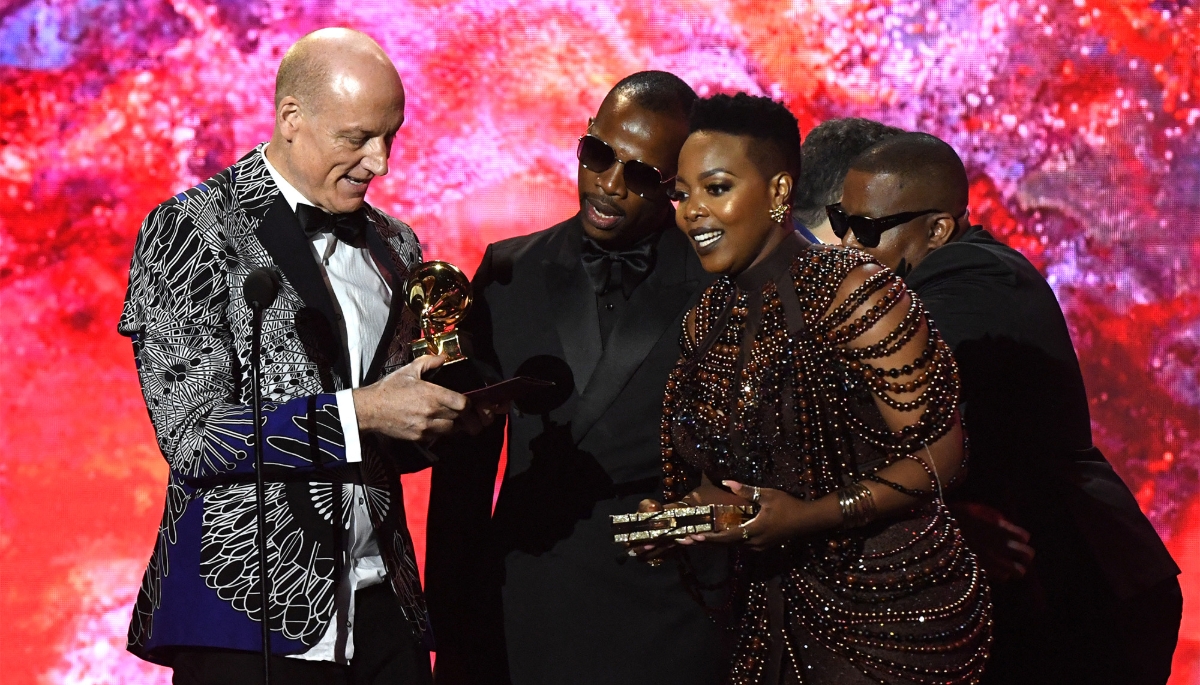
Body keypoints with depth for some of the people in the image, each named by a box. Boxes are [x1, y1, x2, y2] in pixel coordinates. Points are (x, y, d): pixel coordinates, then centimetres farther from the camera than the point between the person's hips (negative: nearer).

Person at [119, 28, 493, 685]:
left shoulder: (394, 244, 12)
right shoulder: (192, 231, -6)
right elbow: (190, 434, -13)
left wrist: (443, 408, -3)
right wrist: (358, 413, -20)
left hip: (381, 607, 5)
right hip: (249, 615, -5)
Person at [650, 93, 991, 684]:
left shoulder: (850, 292, -16)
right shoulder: (708, 319, 6)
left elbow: (937, 454, -17)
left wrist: (811, 517, -24)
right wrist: (683, 515, -4)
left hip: (891, 610, -6)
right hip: (777, 617, 7)